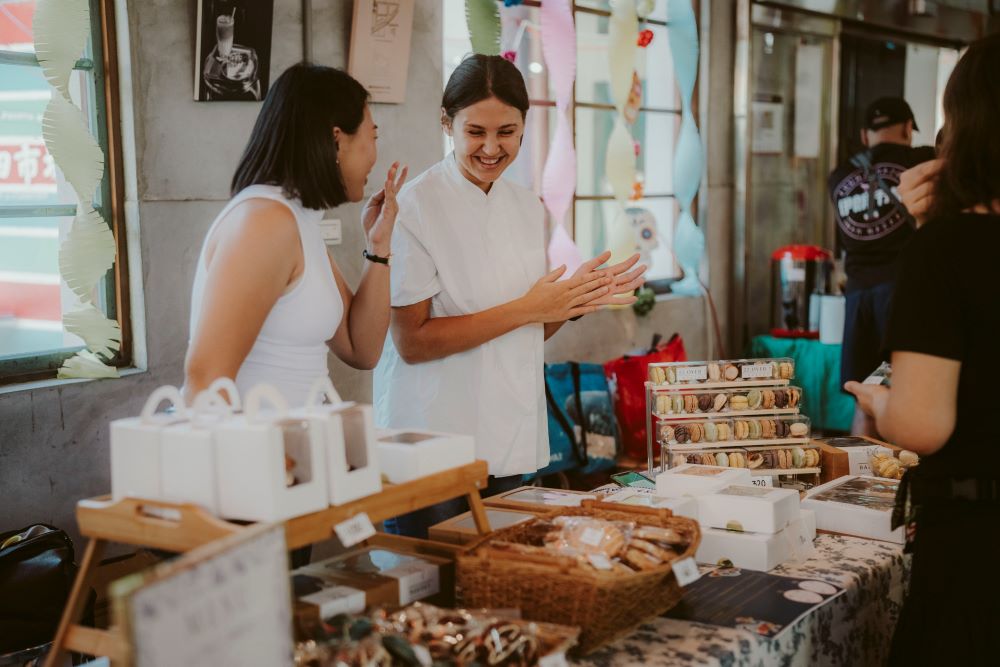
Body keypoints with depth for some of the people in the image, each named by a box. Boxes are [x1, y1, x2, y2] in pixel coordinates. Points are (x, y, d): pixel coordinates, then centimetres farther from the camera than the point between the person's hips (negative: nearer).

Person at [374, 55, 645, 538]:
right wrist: (525, 309, -18)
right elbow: (413, 342, -17)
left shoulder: (528, 207, 8)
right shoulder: (416, 207, -12)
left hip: (511, 443, 6)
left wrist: (578, 300, -5)